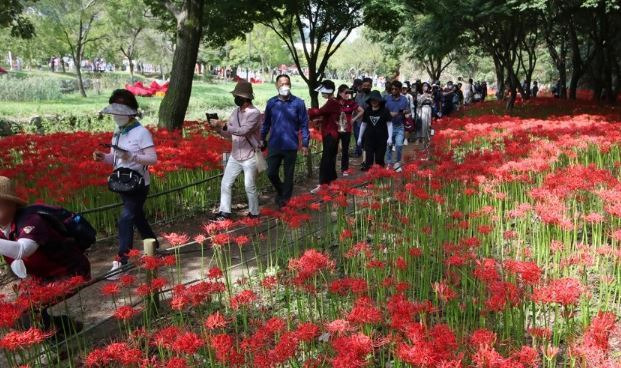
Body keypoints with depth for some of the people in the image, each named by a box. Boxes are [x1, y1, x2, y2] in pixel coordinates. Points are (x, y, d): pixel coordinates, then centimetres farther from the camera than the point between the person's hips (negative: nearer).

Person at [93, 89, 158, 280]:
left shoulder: (141, 132, -15)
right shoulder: (118, 132, 9)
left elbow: (153, 159, -20)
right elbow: (116, 159, 14)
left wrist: (132, 156, -33)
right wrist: (104, 157, -7)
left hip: (138, 184, -8)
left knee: (125, 220, -14)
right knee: (137, 218, 19)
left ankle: (121, 261, -10)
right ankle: (153, 246, 37)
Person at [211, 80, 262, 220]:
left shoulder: (255, 113, -17)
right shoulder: (236, 111, 6)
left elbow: (243, 131, -31)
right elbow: (228, 133, 9)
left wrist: (223, 124, -31)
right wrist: (219, 127, -11)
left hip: (249, 157, -7)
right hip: (235, 156, 7)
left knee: (249, 187, 3)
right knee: (225, 184, 7)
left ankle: (254, 213, 21)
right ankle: (224, 212, 18)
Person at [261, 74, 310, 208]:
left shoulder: (298, 103, -7)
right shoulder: (271, 102, 1)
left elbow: (304, 124, -3)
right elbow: (266, 123, 13)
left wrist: (305, 144, -5)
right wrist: (262, 138, 14)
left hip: (290, 146, -2)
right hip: (274, 145, 2)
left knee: (289, 174, 9)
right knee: (271, 173, 6)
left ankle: (285, 199, 28)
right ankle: (280, 191, 36)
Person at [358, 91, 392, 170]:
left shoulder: (385, 111, -7)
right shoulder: (367, 110, 3)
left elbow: (389, 124, -7)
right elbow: (363, 124, 12)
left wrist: (390, 138, -16)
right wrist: (360, 137, 15)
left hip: (381, 139, -2)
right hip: (369, 138, 2)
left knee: (379, 160, 7)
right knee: (368, 158, -3)